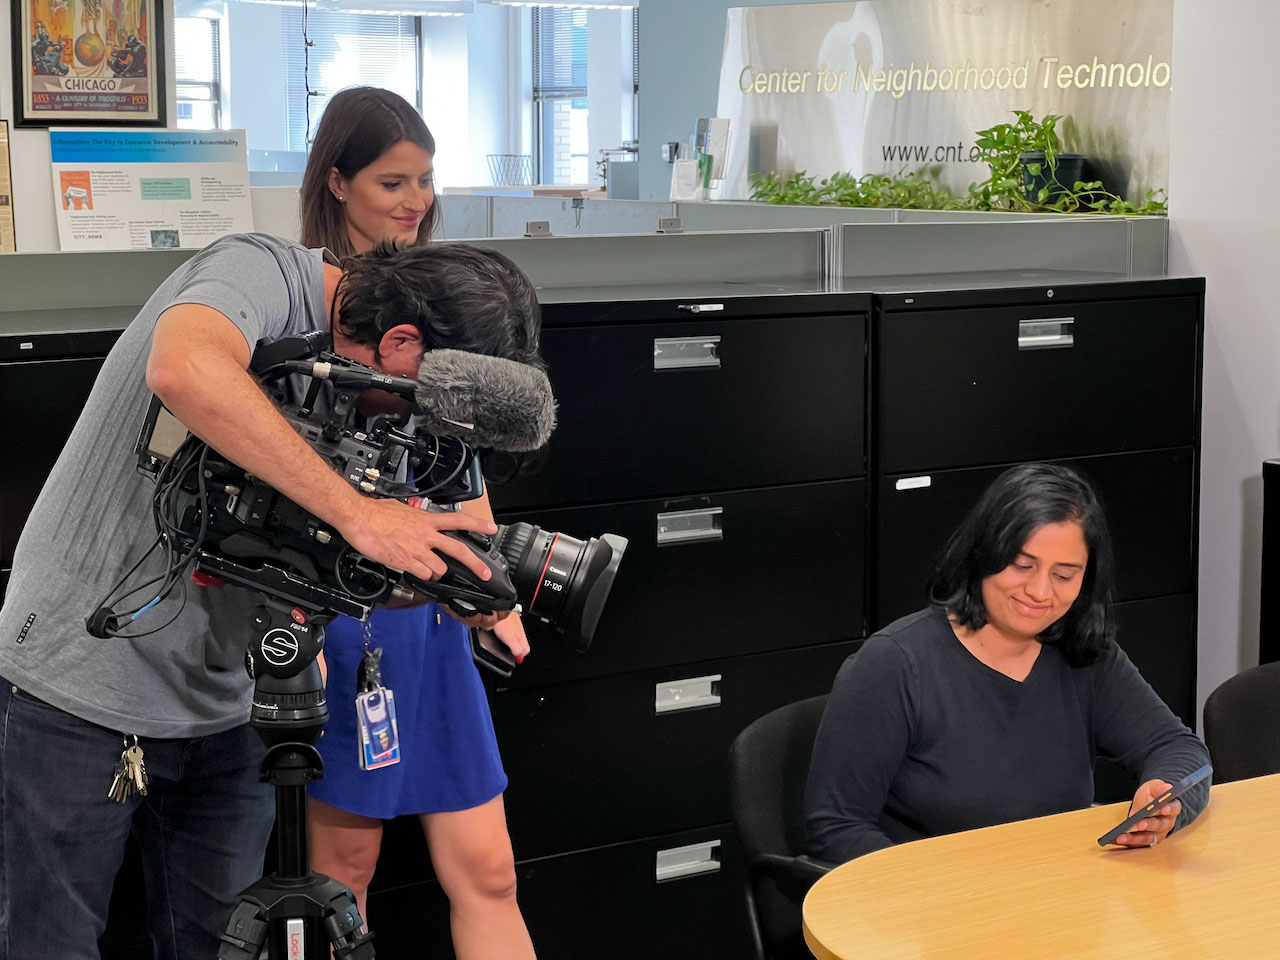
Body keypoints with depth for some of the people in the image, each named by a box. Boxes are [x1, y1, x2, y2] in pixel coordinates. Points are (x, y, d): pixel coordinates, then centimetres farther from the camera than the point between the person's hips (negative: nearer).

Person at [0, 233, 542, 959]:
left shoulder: (363, 395, 3)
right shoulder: (259, 273, -20)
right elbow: (185, 369, -43)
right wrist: (356, 514, -41)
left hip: (221, 706, 7)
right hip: (77, 688, -7)